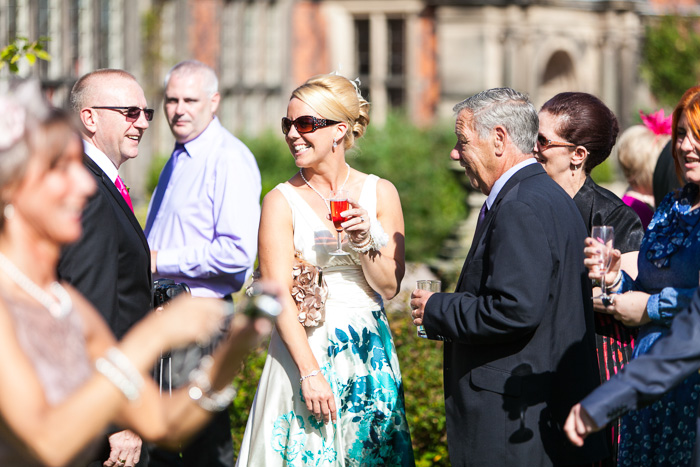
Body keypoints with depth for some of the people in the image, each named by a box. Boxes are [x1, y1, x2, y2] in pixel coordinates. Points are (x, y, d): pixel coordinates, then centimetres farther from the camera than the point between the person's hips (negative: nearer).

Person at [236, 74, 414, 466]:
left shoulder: (380, 193, 2)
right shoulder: (282, 201, -5)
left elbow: (389, 287, 3)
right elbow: (278, 296, -11)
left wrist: (365, 242, -15)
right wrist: (311, 372, -19)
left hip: (369, 356, 3)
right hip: (303, 346, -2)